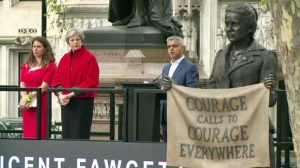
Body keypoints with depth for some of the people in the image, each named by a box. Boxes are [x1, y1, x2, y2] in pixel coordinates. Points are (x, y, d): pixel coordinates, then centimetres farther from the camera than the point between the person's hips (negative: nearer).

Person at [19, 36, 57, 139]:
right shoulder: (26, 65, 16)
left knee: (40, 134, -9)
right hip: (27, 105, 6)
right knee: (28, 134, 5)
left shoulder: (50, 66, -2)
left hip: (41, 103, -6)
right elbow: (22, 84, 7)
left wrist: (29, 97, -17)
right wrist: (24, 98, -12)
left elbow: (44, 86, -10)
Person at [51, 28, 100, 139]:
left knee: (79, 135, -8)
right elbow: (56, 79, 11)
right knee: (67, 134, 7)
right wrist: (60, 94, -8)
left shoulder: (89, 58, -6)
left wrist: (72, 94, -17)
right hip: (66, 102, 6)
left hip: (83, 102, -6)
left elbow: (91, 82, -12)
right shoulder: (65, 58, 12)